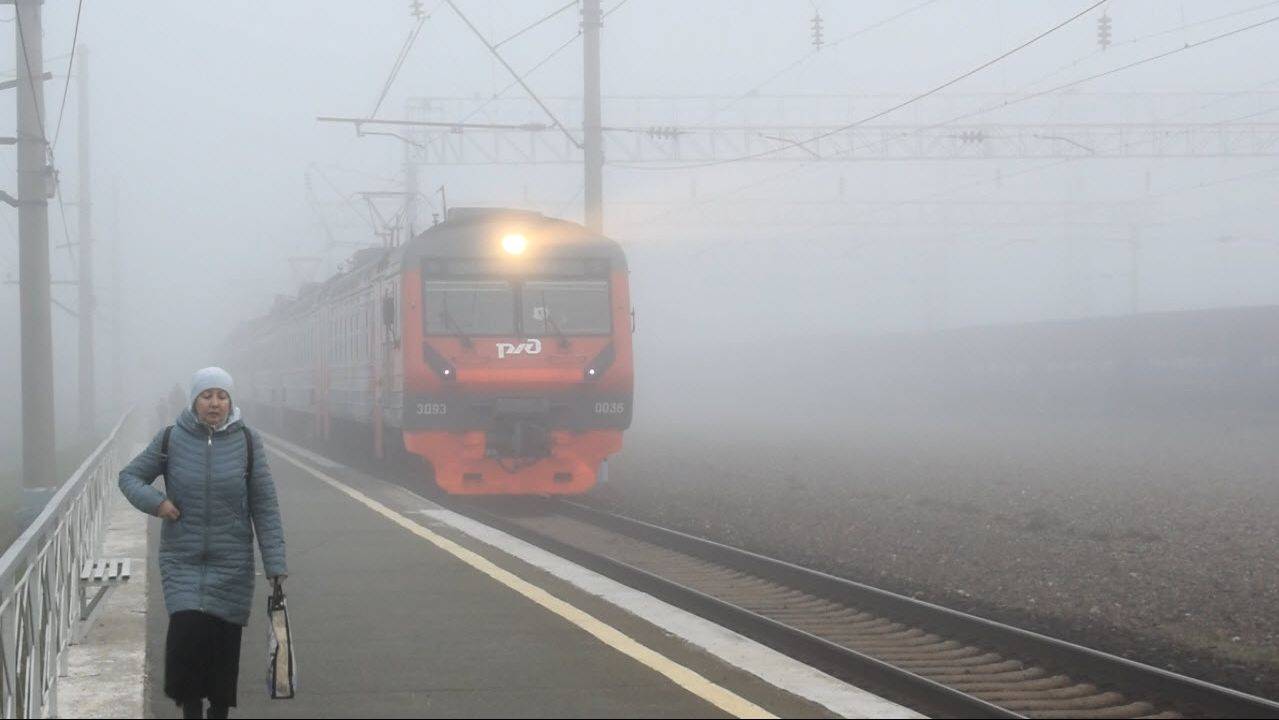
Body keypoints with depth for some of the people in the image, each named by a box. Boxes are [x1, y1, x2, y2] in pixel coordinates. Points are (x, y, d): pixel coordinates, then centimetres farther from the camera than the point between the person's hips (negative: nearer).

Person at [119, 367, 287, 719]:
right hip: (181, 559, 0)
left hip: (231, 562, 1)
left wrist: (275, 564, -5)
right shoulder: (172, 439, -1)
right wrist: (154, 501, -12)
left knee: (224, 639, 4)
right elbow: (130, 476, 9)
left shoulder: (246, 441, -1)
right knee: (186, 631, -15)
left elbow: (264, 506, -1)